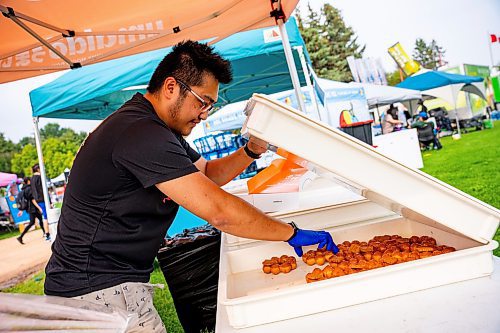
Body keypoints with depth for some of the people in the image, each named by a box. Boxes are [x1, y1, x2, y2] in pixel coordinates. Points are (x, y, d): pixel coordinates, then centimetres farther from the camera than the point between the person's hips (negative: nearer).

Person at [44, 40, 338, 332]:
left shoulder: (161, 130, 9)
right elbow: (218, 211, -31)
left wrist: (251, 151, -2)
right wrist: (292, 233, -20)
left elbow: (208, 174, 16)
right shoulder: (142, 134, -26)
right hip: (97, 290, -10)